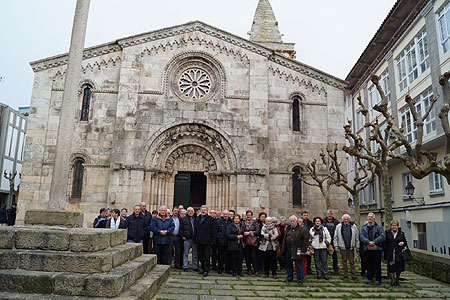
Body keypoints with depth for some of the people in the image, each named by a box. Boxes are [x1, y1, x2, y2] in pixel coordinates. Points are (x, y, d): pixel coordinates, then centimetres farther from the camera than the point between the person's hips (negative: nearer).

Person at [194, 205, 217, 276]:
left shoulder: (211, 219, -2)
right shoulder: (197, 219, 14)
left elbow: (214, 231, -5)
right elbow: (195, 230, 18)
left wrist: (212, 240, -11)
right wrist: (195, 239, 9)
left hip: (207, 241, -5)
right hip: (199, 241, 5)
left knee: (206, 256, -3)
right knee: (200, 256, 11)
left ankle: (206, 270, 4)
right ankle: (203, 268, 23)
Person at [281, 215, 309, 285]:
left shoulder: (302, 229, -6)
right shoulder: (288, 229, 12)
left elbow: (306, 240, -8)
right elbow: (284, 239, 15)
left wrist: (303, 250, -13)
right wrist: (283, 249, 9)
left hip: (297, 250, -6)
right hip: (288, 250, 6)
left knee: (299, 265, 1)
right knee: (288, 264, 14)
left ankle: (300, 280, 11)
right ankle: (289, 277, 29)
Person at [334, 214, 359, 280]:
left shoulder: (353, 226, 4)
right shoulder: (339, 226, 2)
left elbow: (357, 238, 8)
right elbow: (335, 237, 5)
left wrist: (357, 247, 5)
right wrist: (336, 246, 0)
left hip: (351, 247, 0)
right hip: (342, 247, 0)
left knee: (352, 262, 2)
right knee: (344, 261, 8)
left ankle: (353, 275, 6)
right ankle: (345, 275, 17)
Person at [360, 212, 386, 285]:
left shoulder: (378, 227, 3)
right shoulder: (364, 228, 11)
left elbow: (383, 236, -10)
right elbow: (361, 236, -2)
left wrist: (374, 242, -17)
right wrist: (368, 242, -17)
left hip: (377, 248, -2)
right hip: (367, 249, 3)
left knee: (377, 264, 1)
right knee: (369, 264, 9)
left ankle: (378, 279, 10)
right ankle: (369, 278, 21)